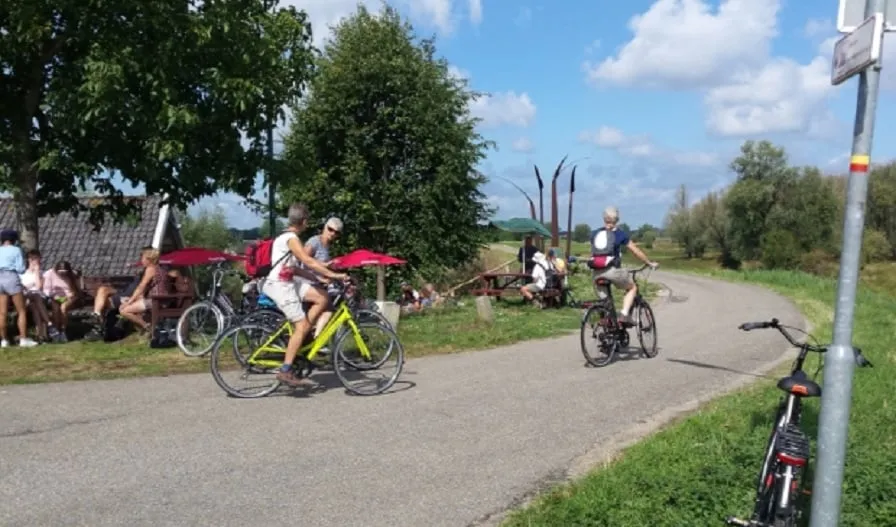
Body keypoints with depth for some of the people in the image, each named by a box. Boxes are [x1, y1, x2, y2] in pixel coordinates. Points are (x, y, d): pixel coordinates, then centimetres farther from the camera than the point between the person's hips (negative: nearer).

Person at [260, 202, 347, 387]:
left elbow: (294, 268, 19)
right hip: (279, 284, -9)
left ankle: (301, 339, 6)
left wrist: (318, 277, 14)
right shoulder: (291, 238, -14)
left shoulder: (286, 236, 17)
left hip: (287, 281, 9)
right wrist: (333, 275, -23)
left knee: (322, 298, 2)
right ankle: (285, 371, -9)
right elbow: (309, 261, -25)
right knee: (302, 325, -11)